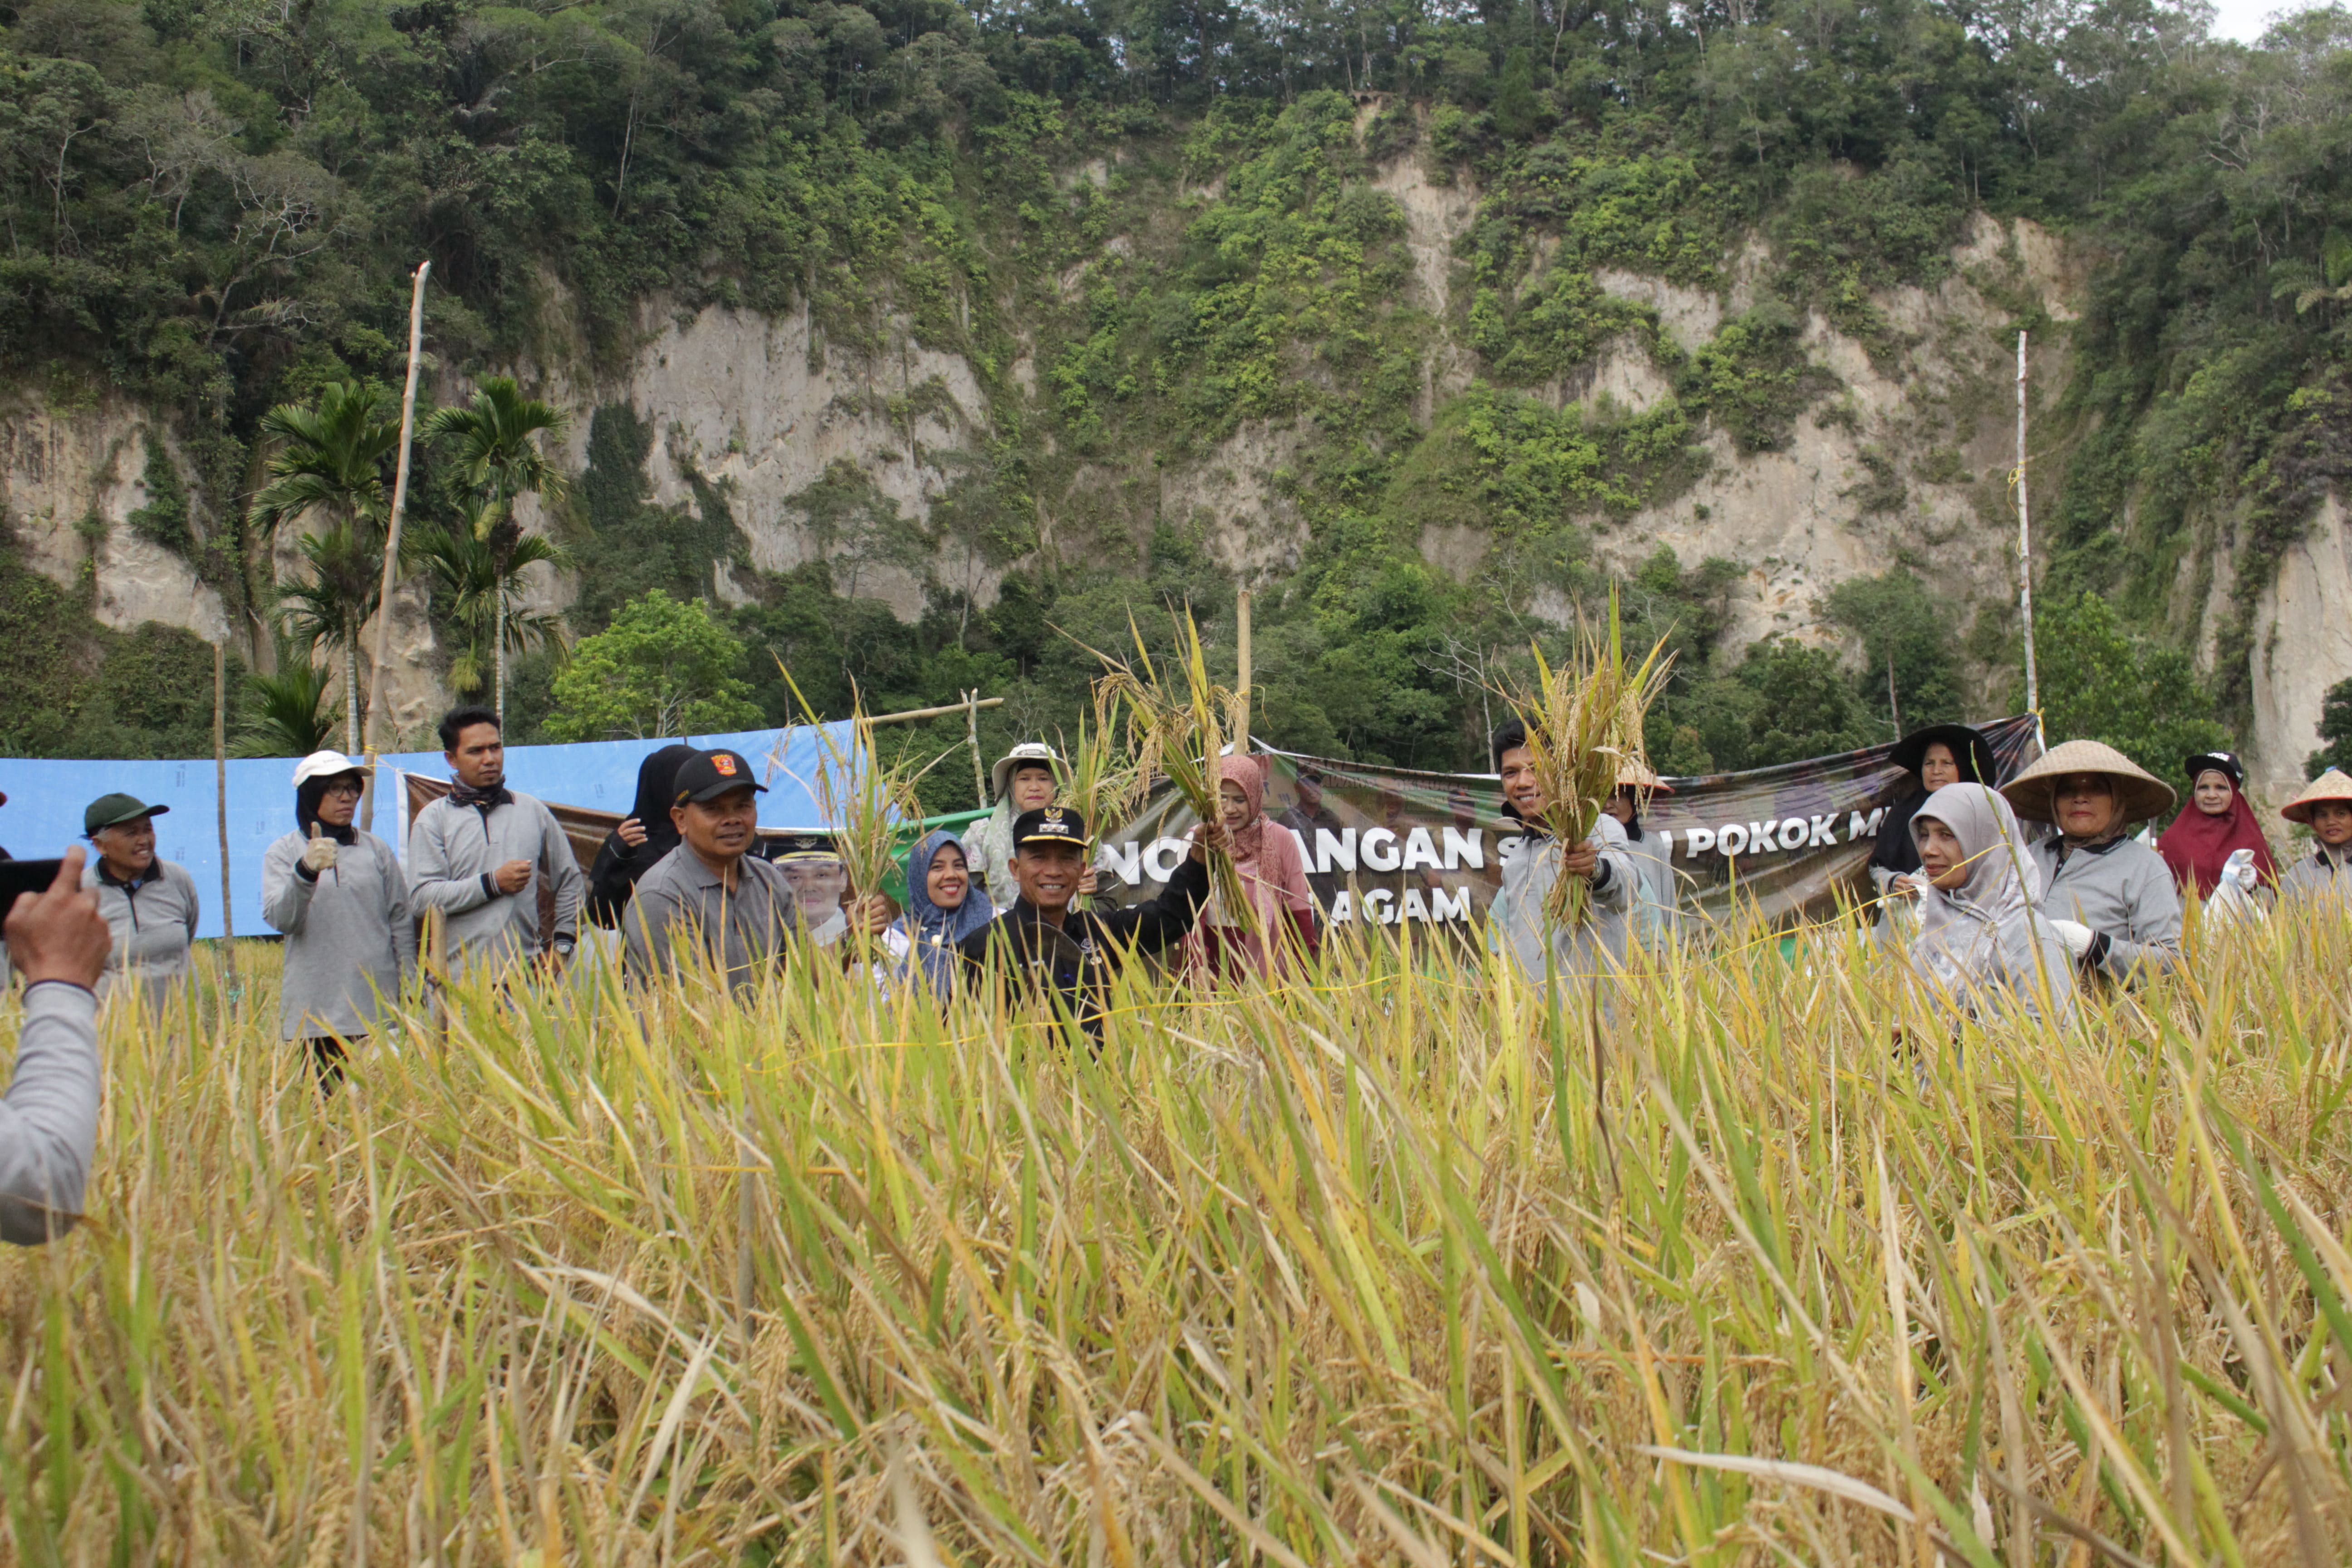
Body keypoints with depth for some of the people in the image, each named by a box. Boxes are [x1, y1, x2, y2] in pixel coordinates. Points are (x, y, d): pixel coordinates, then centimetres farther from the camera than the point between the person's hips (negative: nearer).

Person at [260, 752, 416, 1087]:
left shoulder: (377, 850, 11)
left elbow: (401, 923, 14)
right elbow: (278, 918, -9)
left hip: (378, 1010, 1)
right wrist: (306, 871, -27)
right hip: (315, 1012, -1)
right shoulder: (283, 854, 7)